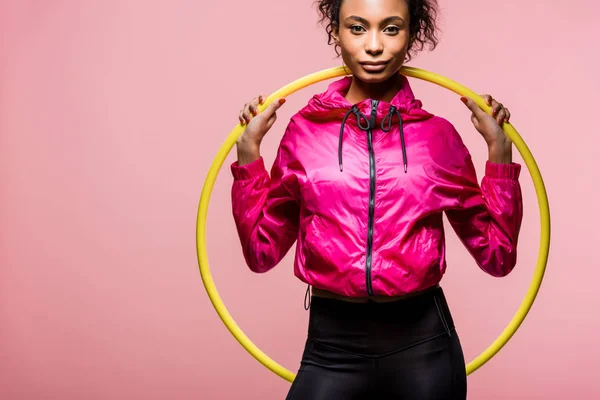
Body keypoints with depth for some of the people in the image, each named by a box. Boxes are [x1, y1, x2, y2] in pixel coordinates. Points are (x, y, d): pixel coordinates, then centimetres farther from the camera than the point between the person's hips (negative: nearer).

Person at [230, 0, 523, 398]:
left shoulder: (438, 135, -1)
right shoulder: (305, 129, -1)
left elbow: (496, 256, 3)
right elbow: (263, 252, 3)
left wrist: (499, 150, -3)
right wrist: (249, 150, -4)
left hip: (423, 344, 1)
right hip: (332, 347, 0)